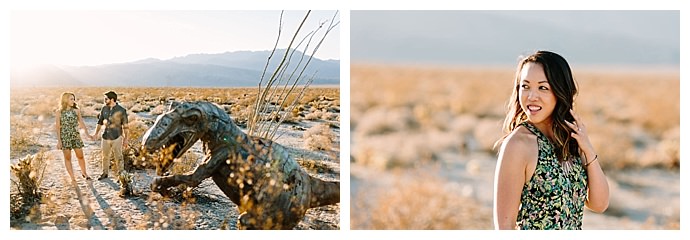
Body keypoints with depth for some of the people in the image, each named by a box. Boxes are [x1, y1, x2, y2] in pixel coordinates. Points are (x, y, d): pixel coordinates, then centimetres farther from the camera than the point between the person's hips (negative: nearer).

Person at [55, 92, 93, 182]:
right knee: (68, 158, 5)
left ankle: (84, 173, 28)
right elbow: (57, 127, -4)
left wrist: (87, 134, -2)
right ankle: (72, 178, 13)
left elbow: (81, 123, 4)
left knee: (80, 156, 7)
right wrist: (59, 140, -7)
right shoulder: (59, 112, -6)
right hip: (64, 137, -2)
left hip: (75, 135, 2)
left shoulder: (76, 110, 0)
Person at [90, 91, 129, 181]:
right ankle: (105, 173, 29)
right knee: (105, 156, 15)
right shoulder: (104, 109, 3)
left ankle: (120, 175, 11)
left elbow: (125, 125, -3)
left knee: (118, 157, 1)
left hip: (117, 137, -4)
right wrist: (96, 134, 5)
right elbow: (100, 122, 12)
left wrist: (125, 138, -2)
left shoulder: (121, 110, -9)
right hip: (106, 136, 4)